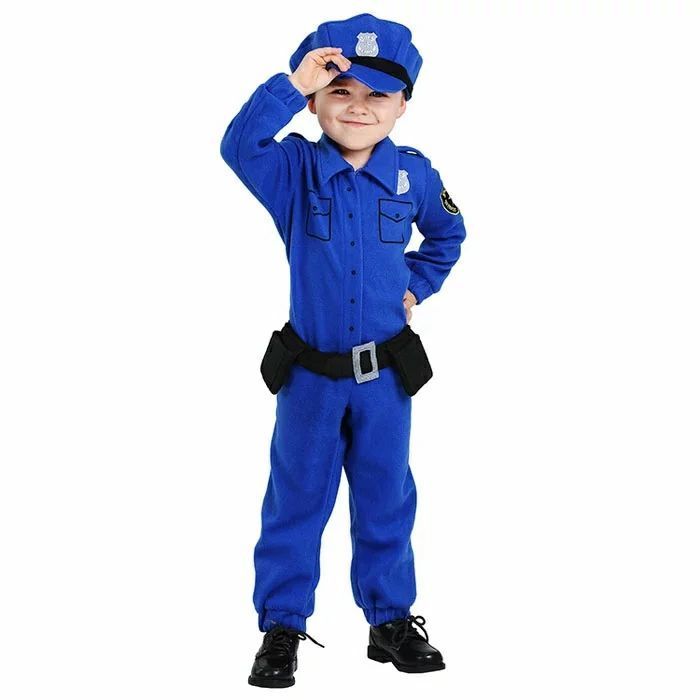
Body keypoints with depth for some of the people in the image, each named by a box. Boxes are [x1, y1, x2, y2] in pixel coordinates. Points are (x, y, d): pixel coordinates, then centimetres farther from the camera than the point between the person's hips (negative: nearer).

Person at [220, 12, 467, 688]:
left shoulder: (414, 174, -1)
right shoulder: (295, 169, -7)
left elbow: (448, 233, 18)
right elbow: (239, 146, -28)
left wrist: (416, 284, 8)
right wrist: (293, 85, -31)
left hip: (385, 372, 2)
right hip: (310, 372, -1)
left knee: (386, 499, 12)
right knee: (296, 499, 8)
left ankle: (392, 619, 27)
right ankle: (282, 624, 22)